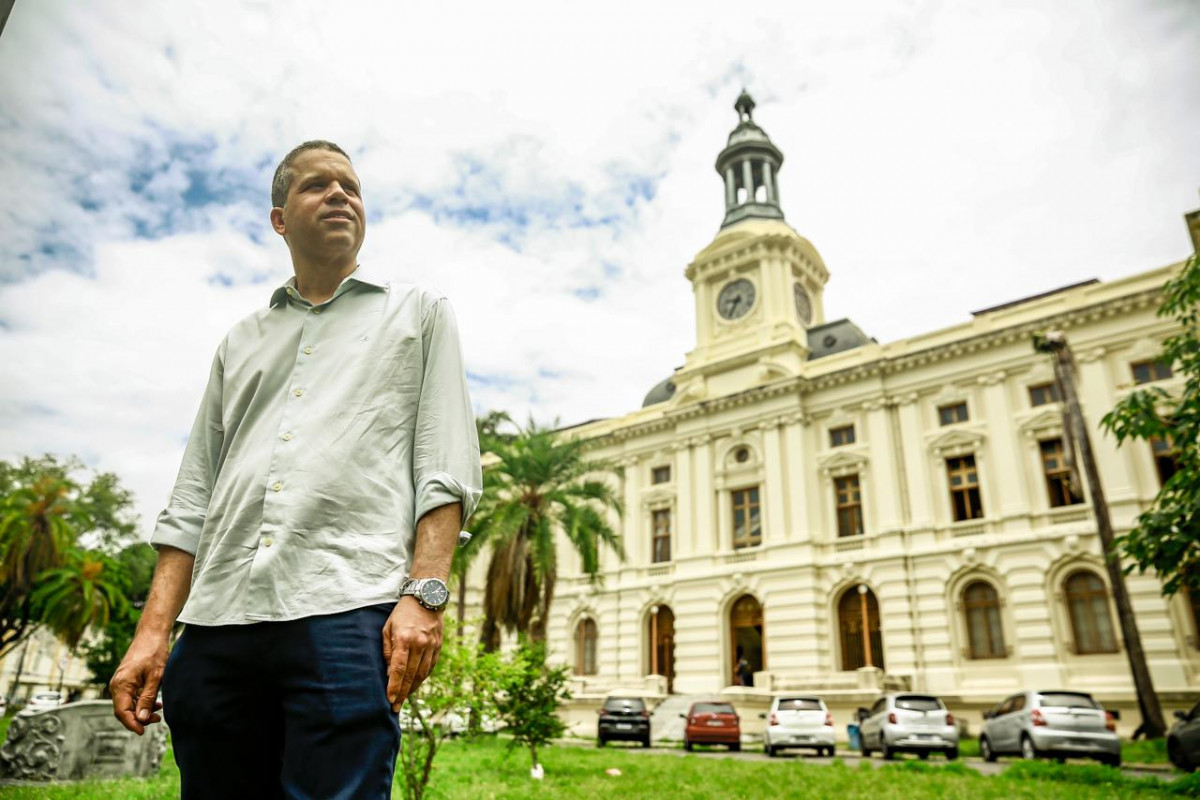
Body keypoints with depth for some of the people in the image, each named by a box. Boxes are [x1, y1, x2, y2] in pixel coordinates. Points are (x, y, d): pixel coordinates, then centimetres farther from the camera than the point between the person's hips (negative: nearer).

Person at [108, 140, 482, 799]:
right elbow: (191, 500, 19)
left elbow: (445, 470, 1)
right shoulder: (241, 342, 24)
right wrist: (152, 633, 8)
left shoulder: (418, 312, 13)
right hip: (217, 622, 5)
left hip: (346, 614, -4)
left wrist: (423, 594, -11)